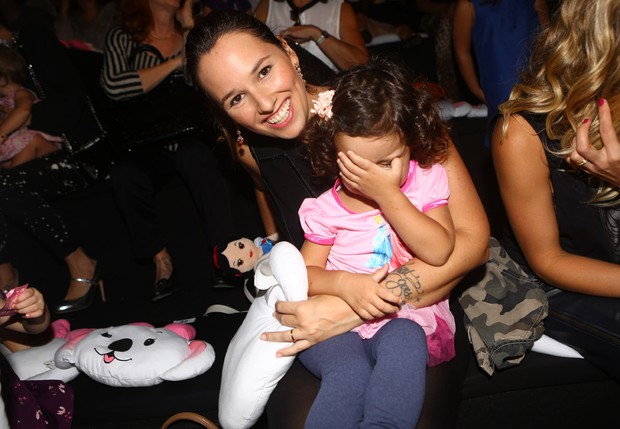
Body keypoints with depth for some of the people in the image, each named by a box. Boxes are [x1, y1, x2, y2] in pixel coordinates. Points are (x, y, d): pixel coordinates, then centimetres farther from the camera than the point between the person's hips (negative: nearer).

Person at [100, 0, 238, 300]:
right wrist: (177, 62, -7)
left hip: (194, 136, 0)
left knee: (194, 155, -34)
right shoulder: (121, 38, 10)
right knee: (124, 176, -30)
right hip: (149, 147, 0)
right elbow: (113, 87, -10)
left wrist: (191, 28, -2)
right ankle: (161, 260, -19)